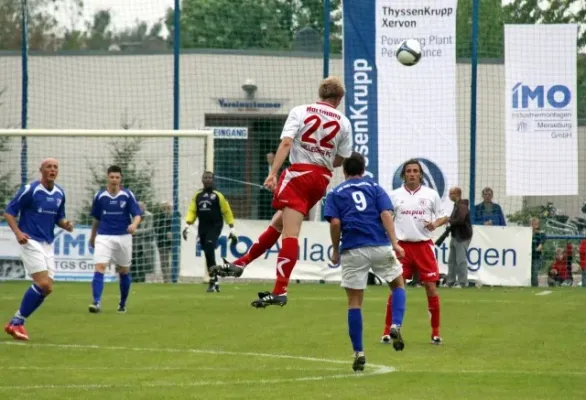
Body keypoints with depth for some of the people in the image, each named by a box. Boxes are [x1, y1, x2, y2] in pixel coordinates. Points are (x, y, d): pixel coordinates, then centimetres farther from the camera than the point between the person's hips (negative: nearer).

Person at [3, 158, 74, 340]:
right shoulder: (30, 189, -10)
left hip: (48, 244, 7)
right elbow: (9, 212, -8)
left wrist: (66, 225, -4)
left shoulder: (60, 193, 8)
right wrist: (17, 232, -23)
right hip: (31, 242, -7)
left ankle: (16, 322, 13)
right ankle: (17, 322, -8)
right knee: (43, 283, -19)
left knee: (46, 288, 2)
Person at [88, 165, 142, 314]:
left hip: (123, 237, 0)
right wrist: (92, 237, 24)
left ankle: (123, 304, 28)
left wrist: (134, 225, -30)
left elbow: (137, 215, -8)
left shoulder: (128, 195, -3)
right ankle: (96, 303, -23)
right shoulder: (99, 196, 2)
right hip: (104, 237, 0)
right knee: (99, 268, -16)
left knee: (124, 271, 11)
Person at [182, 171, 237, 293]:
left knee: (209, 251, -19)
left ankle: (212, 281, -18)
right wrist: (187, 225, -5)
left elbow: (227, 212, 1)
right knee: (208, 254, 6)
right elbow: (192, 211, 9)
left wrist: (232, 229, -2)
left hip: (214, 227, -5)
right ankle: (215, 282, 16)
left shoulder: (217, 195, -2)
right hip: (202, 227, 5)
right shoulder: (197, 195, 10)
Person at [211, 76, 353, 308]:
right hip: (322, 179, 4)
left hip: (299, 174, -4)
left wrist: (273, 173, -19)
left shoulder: (300, 112, 0)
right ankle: (241, 263, 19)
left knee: (290, 234, -11)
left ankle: (280, 291, -19)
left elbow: (286, 143, -12)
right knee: (277, 224, 16)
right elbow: (342, 159, 11)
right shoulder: (343, 123, 7)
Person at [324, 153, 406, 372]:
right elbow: (386, 215, -1)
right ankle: (396, 325, -5)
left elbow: (335, 223, -2)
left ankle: (358, 353, 2)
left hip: (353, 251, 0)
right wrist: (394, 244, -7)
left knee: (354, 302, 5)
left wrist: (335, 250, 9)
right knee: (398, 285, 20)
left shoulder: (336, 193, 11)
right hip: (380, 247, 0)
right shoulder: (374, 188, 13)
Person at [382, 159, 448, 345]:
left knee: (431, 287, -3)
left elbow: (444, 216, 9)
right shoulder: (395, 195, 4)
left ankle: (436, 332, 7)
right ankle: (387, 331, 5)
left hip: (424, 245, 0)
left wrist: (435, 223, -12)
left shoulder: (431, 195, 4)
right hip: (402, 246, 0)